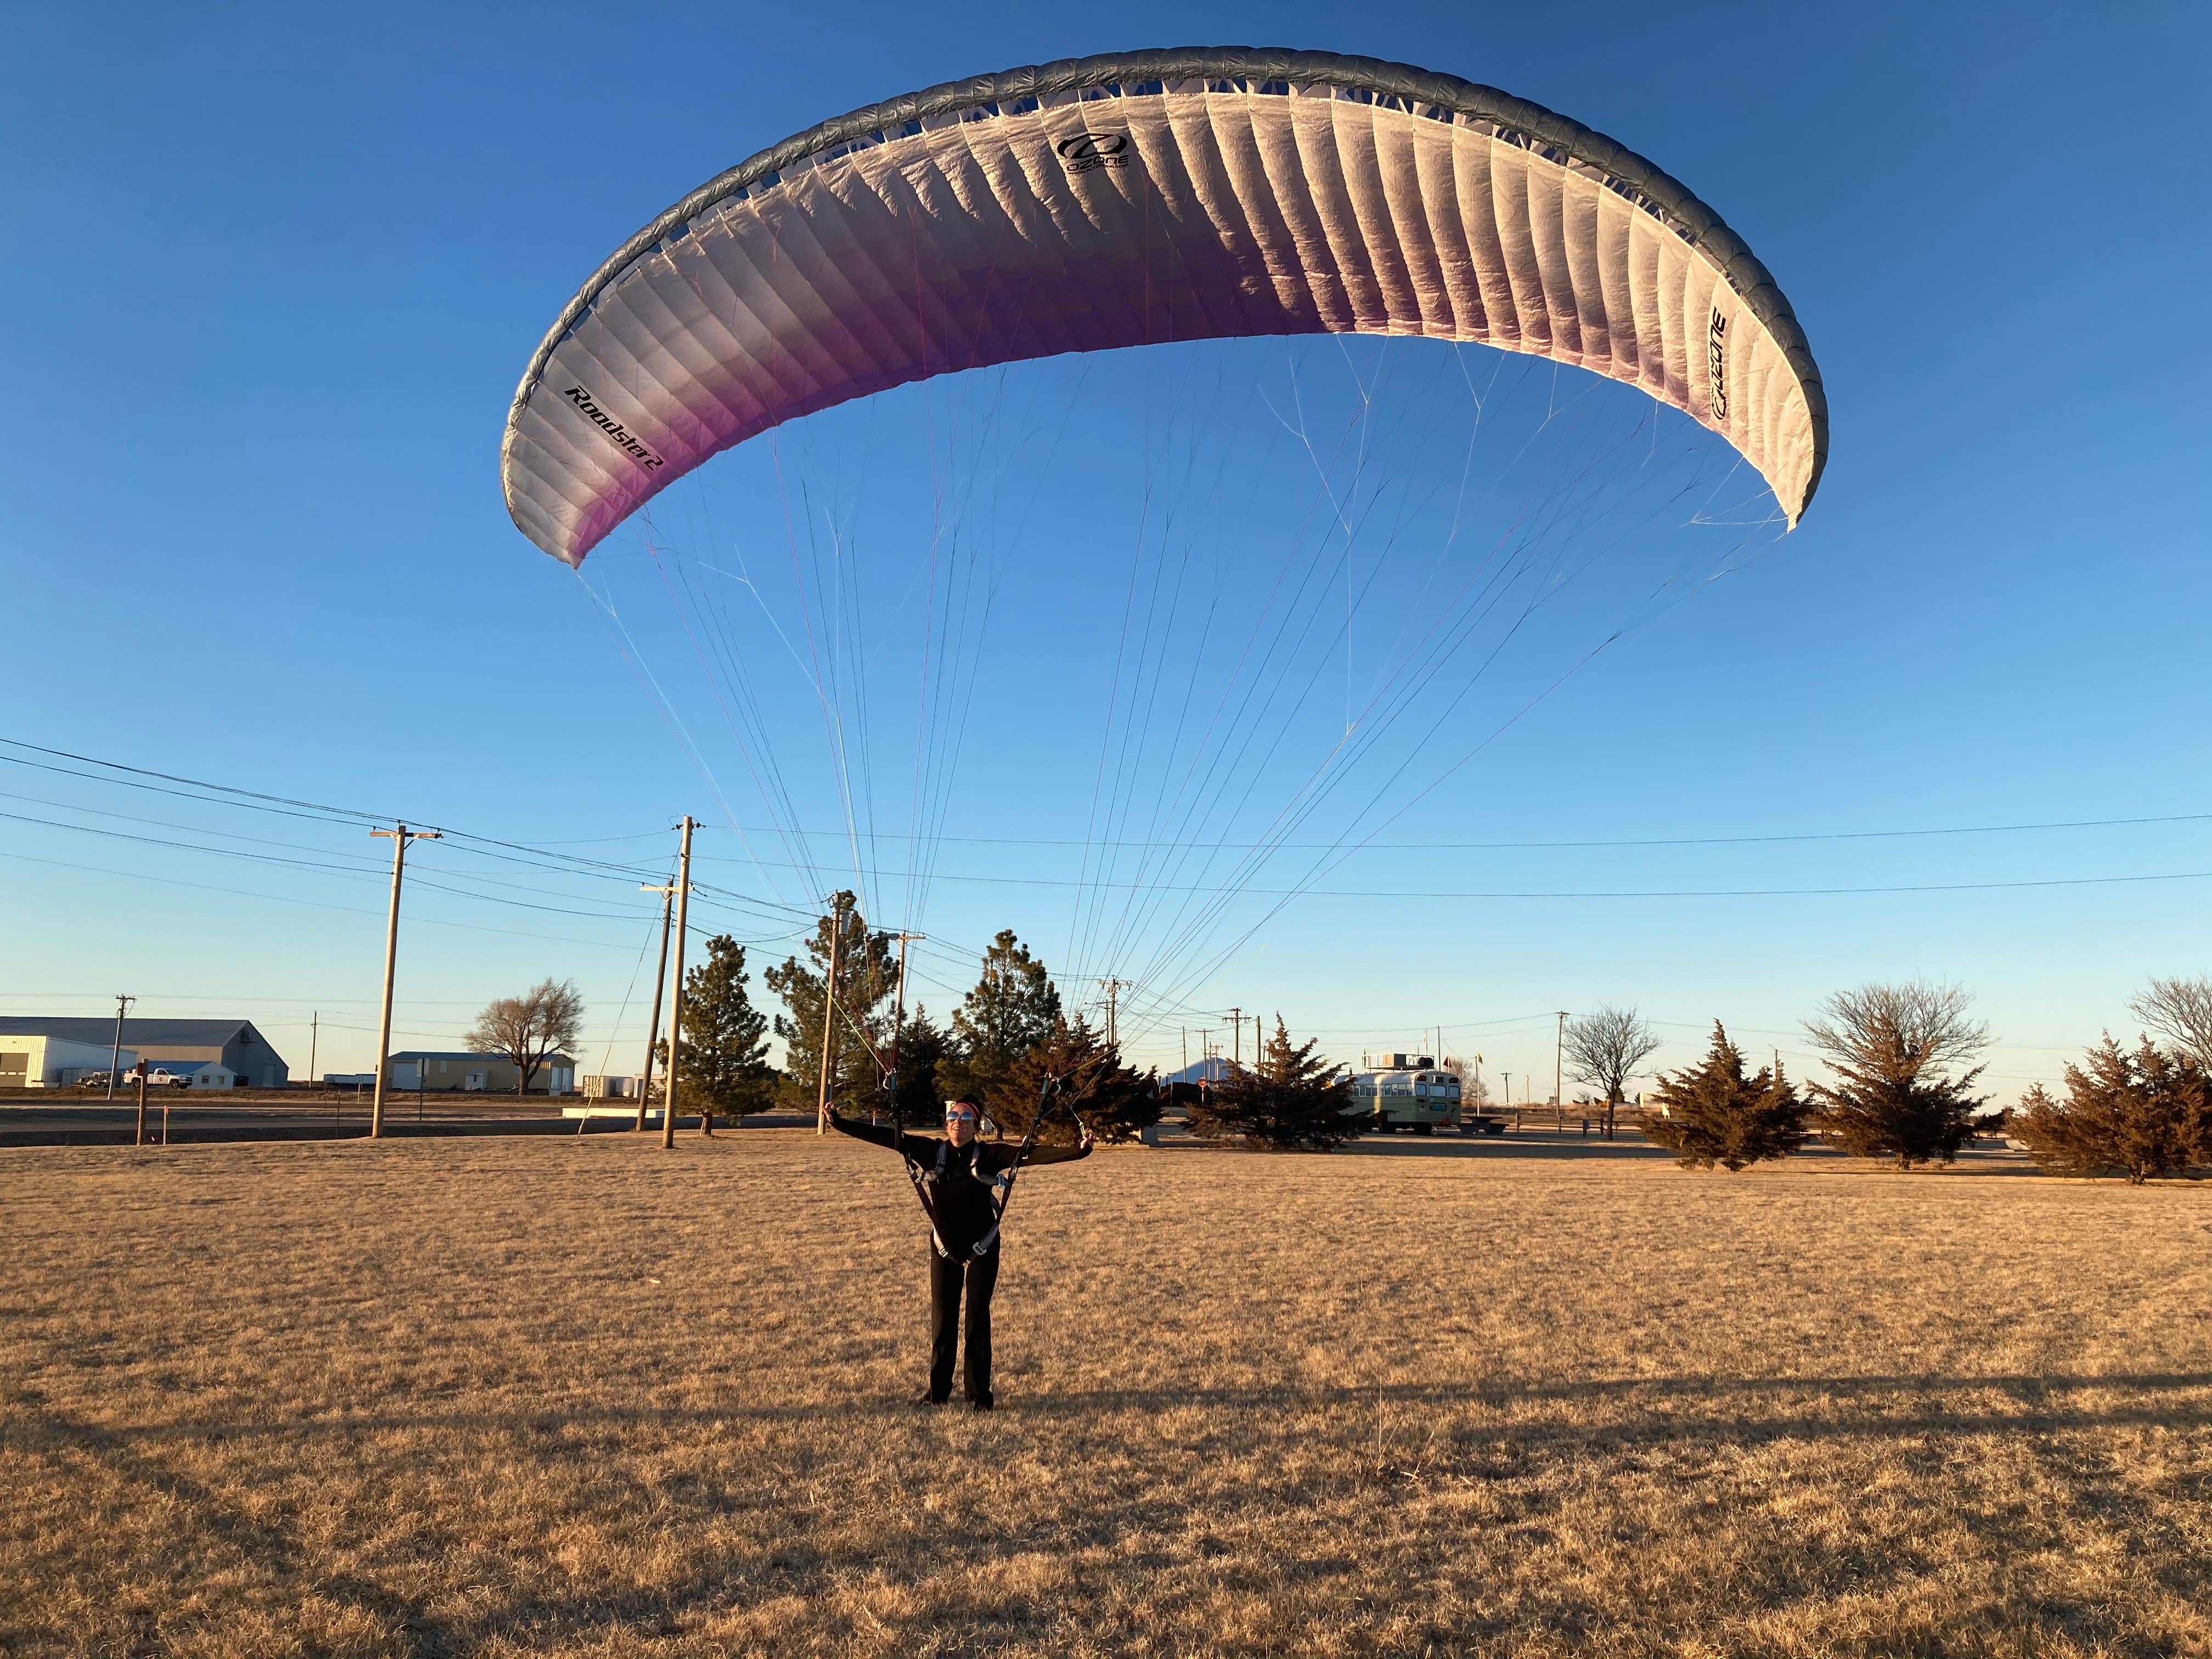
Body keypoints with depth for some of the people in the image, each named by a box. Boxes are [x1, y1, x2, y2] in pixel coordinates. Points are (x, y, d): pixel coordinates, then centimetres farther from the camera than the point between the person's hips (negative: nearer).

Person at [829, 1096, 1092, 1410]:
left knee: (978, 1318, 2)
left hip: (982, 1249, -2)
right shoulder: (930, 1151, -4)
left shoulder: (988, 1155, -9)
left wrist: (1078, 1150, -30)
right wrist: (840, 1123, -7)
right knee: (942, 1318, 6)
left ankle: (979, 1393, 12)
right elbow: (887, 1136, -5)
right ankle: (938, 1391, 18)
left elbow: (1032, 1155, -18)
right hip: (944, 1248, 2)